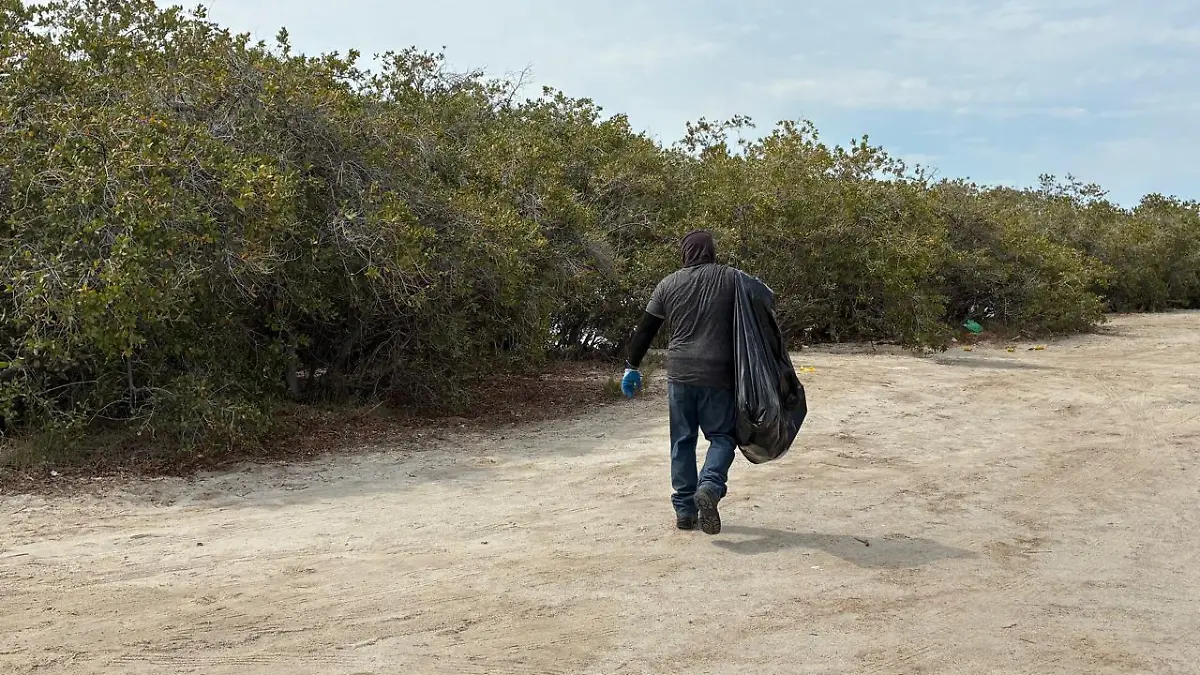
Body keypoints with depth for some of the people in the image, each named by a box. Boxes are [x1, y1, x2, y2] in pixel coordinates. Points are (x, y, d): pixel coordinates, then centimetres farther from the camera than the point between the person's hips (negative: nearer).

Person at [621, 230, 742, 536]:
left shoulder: (668, 285, 5)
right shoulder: (732, 278, 0)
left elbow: (645, 330, 7)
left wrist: (632, 367, 16)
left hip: (680, 373, 2)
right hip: (719, 374, -2)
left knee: (682, 440, 12)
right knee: (722, 435, 9)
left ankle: (684, 510, 13)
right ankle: (710, 485, -16)